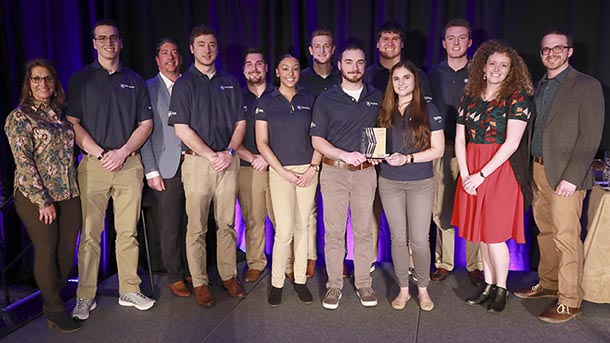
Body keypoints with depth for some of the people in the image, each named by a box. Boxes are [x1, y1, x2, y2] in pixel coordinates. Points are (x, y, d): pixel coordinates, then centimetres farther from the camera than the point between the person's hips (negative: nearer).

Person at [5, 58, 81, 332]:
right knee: (46, 251, 4)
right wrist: (43, 201, -14)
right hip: (36, 196, -5)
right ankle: (55, 310, 19)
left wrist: (74, 188, 8)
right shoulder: (19, 117, -5)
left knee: (67, 248, 7)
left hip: (69, 194, 5)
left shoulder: (59, 113, 12)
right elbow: (24, 162, -11)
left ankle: (55, 298, 26)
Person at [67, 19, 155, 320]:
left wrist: (123, 152, -5)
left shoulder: (134, 81, 14)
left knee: (128, 232, 4)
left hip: (129, 163, 2)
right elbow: (72, 123, 0)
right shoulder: (81, 79, 8)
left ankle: (129, 291, 14)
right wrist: (100, 154, -10)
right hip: (93, 164, -1)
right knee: (90, 234, 1)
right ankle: (85, 296, 11)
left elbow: (146, 124, 9)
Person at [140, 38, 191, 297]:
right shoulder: (148, 88, 4)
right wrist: (151, 171, -6)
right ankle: (175, 276, 17)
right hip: (166, 168, -2)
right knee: (170, 226, 2)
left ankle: (191, 270, 23)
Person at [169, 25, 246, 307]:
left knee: (227, 224, 8)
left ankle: (229, 275, 20)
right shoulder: (184, 84, 2)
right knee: (197, 228, 2)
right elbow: (181, 128, -5)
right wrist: (211, 155, -11)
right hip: (197, 161, -3)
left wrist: (229, 151, -6)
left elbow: (240, 122, 11)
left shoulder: (230, 83, 14)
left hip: (227, 160, 3)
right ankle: (199, 282, 13)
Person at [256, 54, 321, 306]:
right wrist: (283, 172, -9)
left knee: (303, 227, 6)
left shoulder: (309, 101, 9)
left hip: (308, 170, 3)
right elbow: (262, 143, -2)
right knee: (284, 231, -7)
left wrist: (313, 167, -5)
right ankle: (277, 283, 11)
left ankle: (300, 280, 20)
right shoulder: (266, 102, 3)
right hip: (280, 171, -2)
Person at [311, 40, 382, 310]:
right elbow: (317, 140, -1)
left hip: (365, 172, 2)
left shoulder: (377, 98, 11)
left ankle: (363, 282, 19)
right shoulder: (326, 99, 3)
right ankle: (334, 284, 14)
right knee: (334, 232, 2)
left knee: (363, 230, 6)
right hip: (334, 171, -1)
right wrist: (345, 155, -14)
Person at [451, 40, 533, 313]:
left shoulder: (517, 97, -5)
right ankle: (488, 284, 25)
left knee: (494, 233, -2)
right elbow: (459, 139, 6)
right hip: (471, 173, 5)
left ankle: (501, 288, 18)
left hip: (500, 170, -4)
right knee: (481, 231, 11)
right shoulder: (470, 97, 9)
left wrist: (482, 175, -15)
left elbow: (511, 143, -13)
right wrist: (465, 174, -6)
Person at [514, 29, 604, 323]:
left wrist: (572, 177, -18)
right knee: (545, 233, 15)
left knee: (566, 237, -4)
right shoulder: (539, 86, 15)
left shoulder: (587, 86, -5)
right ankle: (547, 285, 29)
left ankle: (569, 302, 7)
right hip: (538, 170, 6)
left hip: (565, 175, -6)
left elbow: (590, 137, -11)